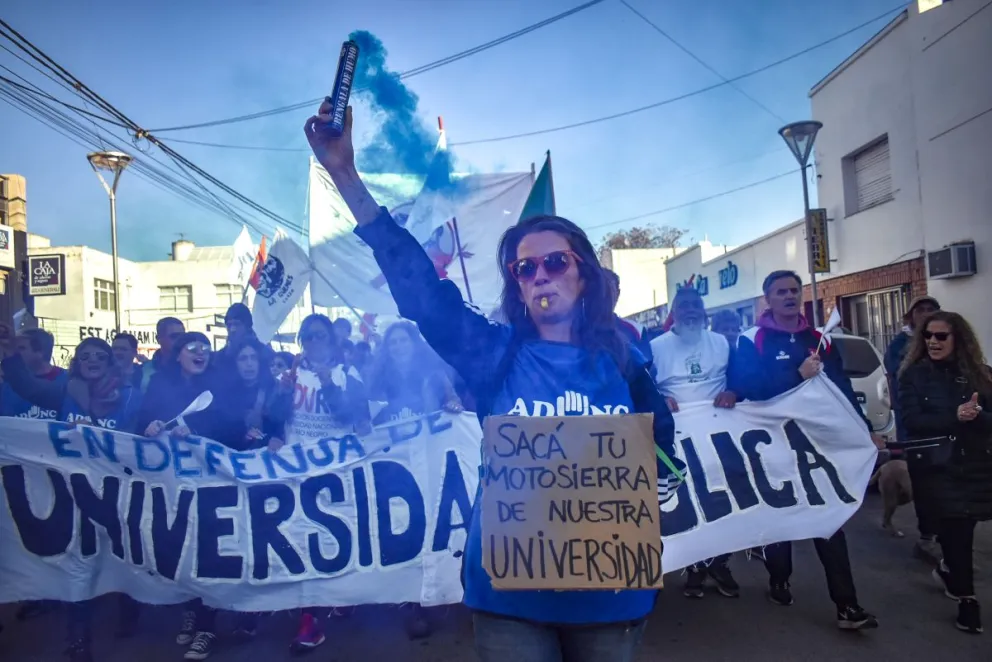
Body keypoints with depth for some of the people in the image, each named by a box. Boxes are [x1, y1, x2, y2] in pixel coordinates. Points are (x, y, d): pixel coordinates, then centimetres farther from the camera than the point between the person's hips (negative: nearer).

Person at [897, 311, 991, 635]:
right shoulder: (914, 375, -1)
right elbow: (911, 422, -10)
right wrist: (955, 418, -23)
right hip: (939, 467, -2)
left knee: (957, 530, 4)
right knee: (956, 531, -3)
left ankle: (949, 570, 37)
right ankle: (966, 599, 15)